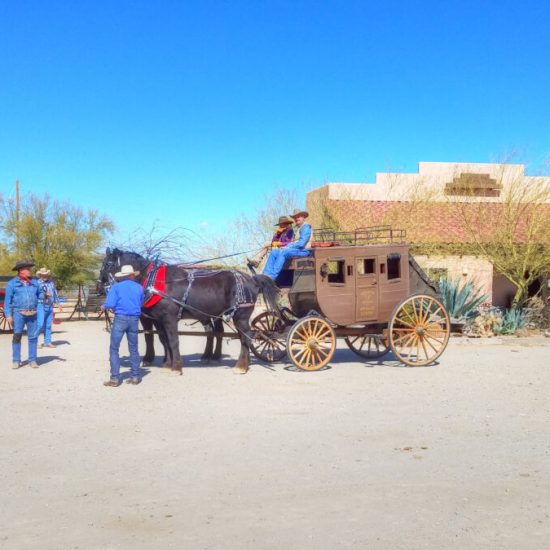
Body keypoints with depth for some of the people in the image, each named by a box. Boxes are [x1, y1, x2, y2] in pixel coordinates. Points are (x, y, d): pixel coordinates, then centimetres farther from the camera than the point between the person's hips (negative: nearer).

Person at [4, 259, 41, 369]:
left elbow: (39, 295, 18)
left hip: (32, 314, 3)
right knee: (17, 336, -4)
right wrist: (8, 315, -9)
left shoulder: (34, 282, 10)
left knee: (33, 337, 2)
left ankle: (32, 361, 9)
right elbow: (7, 300, -2)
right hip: (19, 313, -3)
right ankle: (16, 361, 2)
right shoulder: (12, 283, 1)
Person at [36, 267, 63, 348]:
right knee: (40, 324, -10)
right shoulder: (37, 283, -5)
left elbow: (55, 294, 21)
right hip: (41, 306, -6)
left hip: (50, 306, 6)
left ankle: (47, 342, 12)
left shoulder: (51, 282, 13)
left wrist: (58, 304, 17)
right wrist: (44, 295, -25)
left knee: (48, 325, 7)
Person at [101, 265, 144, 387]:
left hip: (120, 318, -3)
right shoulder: (139, 287, 5)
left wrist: (104, 306, 9)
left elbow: (110, 304, -12)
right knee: (133, 349, 14)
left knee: (114, 349, 3)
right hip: (134, 319, 3)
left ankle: (115, 378, -1)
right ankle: (135, 376, 15)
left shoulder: (116, 287, -5)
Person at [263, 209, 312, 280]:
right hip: (294, 249, 9)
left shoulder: (306, 227, -6)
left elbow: (301, 243, -17)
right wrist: (286, 246, 0)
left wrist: (288, 247, -15)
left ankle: (272, 277, -37)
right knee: (273, 252, -9)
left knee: (282, 252, -31)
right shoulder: (296, 227, 24)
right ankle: (266, 275, -22)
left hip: (303, 250, -9)